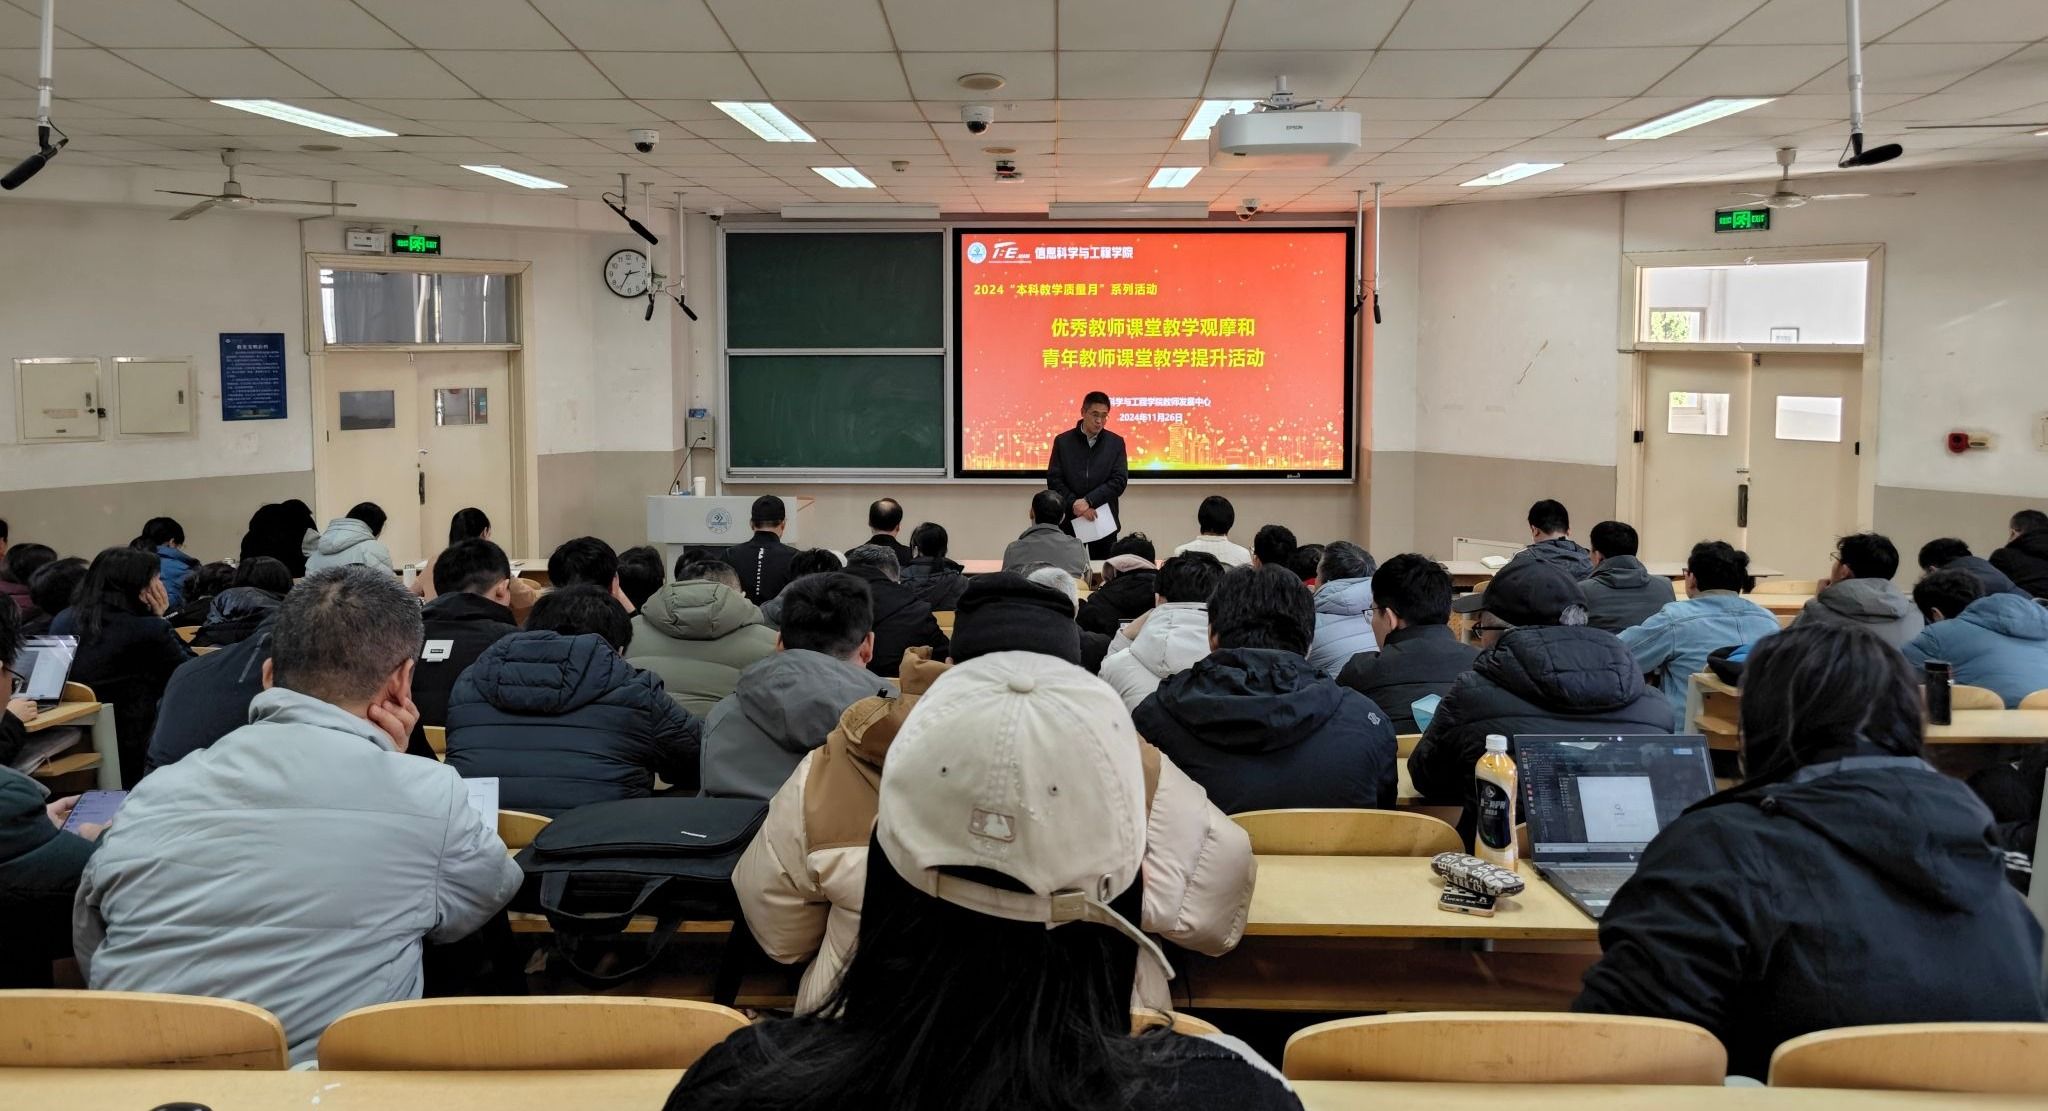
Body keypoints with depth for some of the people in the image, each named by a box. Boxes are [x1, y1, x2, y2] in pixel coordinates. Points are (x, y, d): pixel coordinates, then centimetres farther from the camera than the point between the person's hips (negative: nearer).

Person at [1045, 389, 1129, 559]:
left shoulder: (1116, 443, 3)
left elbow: (1120, 481, -5)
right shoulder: (1062, 441, 2)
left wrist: (1088, 501, -15)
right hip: (1070, 520, 0)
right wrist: (1075, 504, -15)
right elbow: (1053, 480, -2)